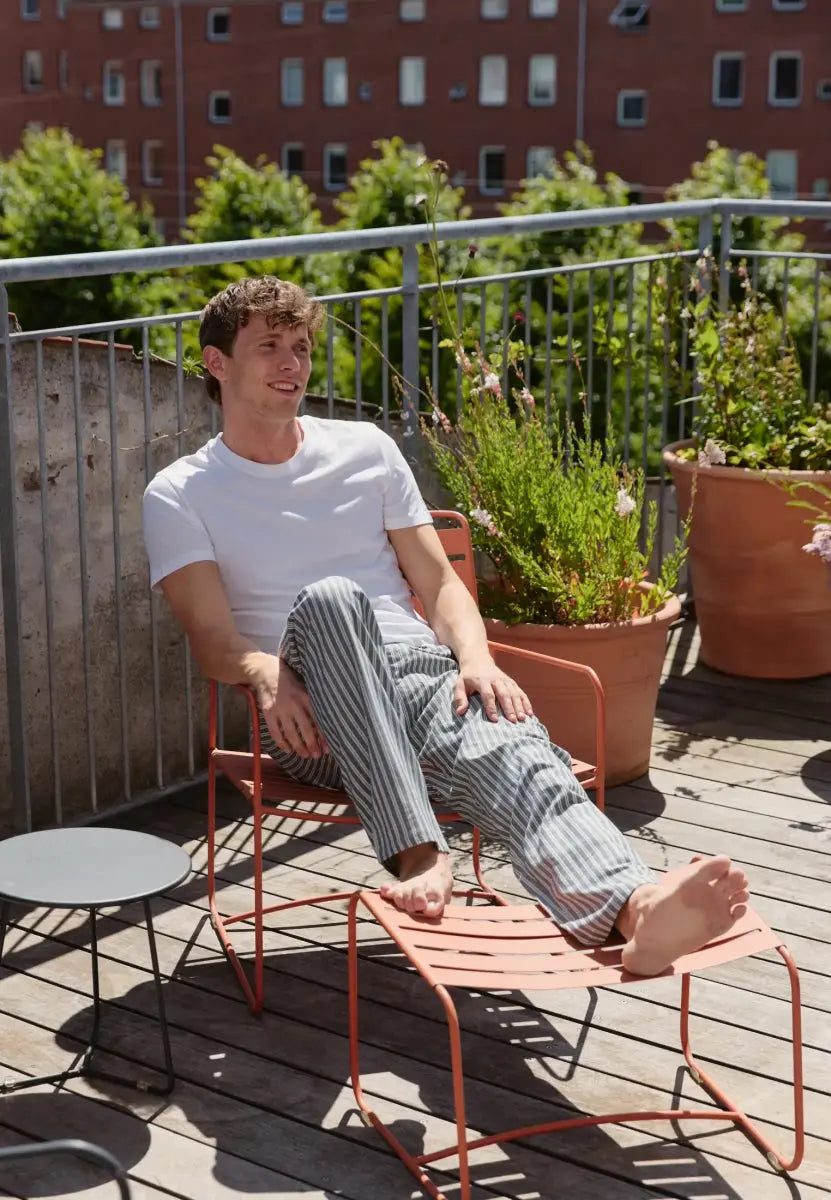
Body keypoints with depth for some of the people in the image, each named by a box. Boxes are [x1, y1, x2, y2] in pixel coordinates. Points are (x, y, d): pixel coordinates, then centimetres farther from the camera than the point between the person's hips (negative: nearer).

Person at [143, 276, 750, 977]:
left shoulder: (365, 450, 19)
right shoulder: (180, 496, 11)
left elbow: (438, 583, 16)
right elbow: (212, 636, -2)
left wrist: (476, 659, -6)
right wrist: (264, 671, -25)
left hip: (423, 672, 2)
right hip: (314, 716, -2)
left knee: (510, 748, -33)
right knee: (327, 598, -36)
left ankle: (634, 909, -63)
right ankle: (418, 855, -46)